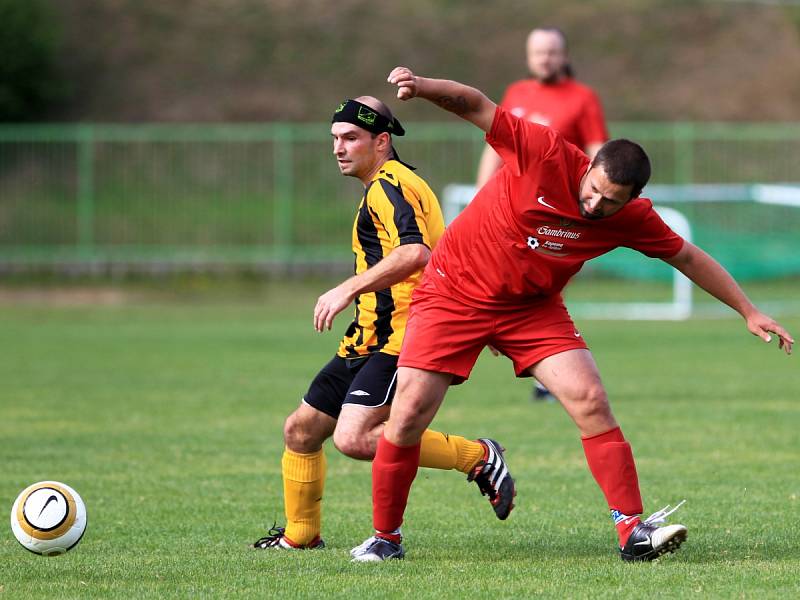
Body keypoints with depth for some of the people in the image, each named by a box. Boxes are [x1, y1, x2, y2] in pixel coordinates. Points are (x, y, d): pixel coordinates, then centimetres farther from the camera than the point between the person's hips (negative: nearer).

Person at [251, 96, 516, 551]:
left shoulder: (390, 185, -13)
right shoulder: (386, 186, 21)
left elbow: (415, 252, -30)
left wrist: (348, 289, -29)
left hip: (398, 342, -11)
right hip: (367, 343, 11)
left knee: (354, 438, -26)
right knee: (301, 431, 14)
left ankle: (479, 458, -15)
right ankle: (300, 535, 29)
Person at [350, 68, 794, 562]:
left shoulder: (633, 219, -10)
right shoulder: (545, 152, -22)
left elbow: (688, 258, 4)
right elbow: (476, 106, -18)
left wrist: (749, 311, 5)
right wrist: (423, 87, -35)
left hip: (533, 309, 3)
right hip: (454, 293, -3)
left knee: (592, 401, -14)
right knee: (409, 416, -11)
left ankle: (633, 531, -10)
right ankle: (385, 537, 7)